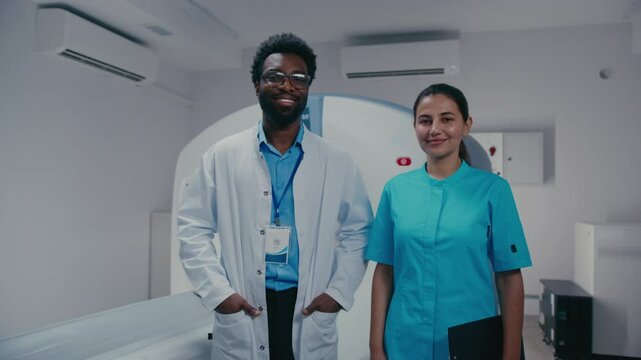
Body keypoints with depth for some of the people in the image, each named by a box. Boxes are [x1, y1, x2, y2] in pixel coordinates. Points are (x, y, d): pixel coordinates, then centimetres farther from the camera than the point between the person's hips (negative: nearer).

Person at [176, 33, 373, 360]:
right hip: (240, 319, 0)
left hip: (310, 315, 1)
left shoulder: (338, 163, 2)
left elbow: (357, 232, 7)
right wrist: (218, 292, -7)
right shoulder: (223, 155, 0)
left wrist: (339, 291, -3)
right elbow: (193, 228, 1)